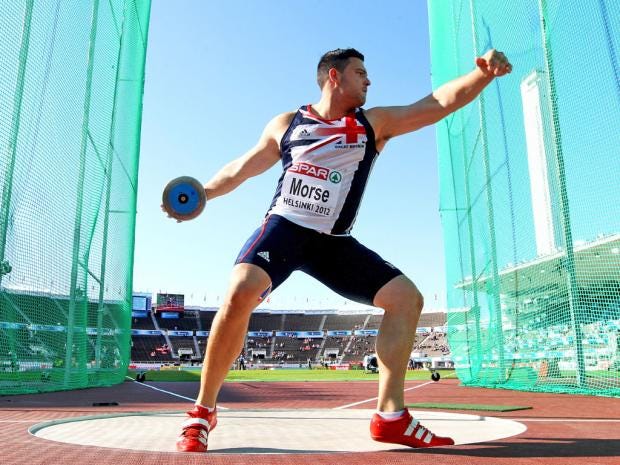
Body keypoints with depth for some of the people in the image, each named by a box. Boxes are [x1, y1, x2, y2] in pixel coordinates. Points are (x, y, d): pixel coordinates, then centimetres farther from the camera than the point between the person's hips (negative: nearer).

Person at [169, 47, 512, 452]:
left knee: (407, 297, -6)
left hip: (334, 242, 3)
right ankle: (202, 413, -11)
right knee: (240, 293, -29)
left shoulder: (375, 124, 8)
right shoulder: (286, 124, 8)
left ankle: (390, 417, -1)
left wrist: (484, 73, -16)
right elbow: (242, 168, 18)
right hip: (283, 228, -3)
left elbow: (439, 103, -1)